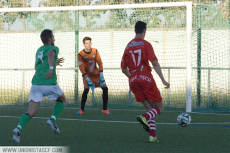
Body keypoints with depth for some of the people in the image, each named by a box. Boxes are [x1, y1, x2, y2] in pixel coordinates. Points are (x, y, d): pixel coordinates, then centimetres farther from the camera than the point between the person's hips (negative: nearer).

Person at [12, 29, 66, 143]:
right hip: (49, 83, -5)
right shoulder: (53, 48, 4)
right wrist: (51, 68, -35)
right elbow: (51, 54, -21)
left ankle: (18, 129, -27)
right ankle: (53, 120, 4)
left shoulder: (39, 50, 23)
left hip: (36, 84, 5)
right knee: (62, 100, 25)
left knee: (31, 112, -1)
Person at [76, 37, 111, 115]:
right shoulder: (81, 55, -15)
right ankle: (81, 110, -9)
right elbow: (82, 68, -17)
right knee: (86, 90, -23)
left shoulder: (95, 51, -4)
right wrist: (88, 80, -24)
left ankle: (105, 109, 6)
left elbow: (100, 63, -3)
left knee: (105, 88, -5)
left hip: (96, 73, 4)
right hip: (87, 75, -4)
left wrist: (101, 75, -13)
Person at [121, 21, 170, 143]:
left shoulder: (128, 47, 12)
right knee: (159, 107, 4)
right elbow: (155, 63, -12)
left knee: (150, 109, 14)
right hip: (146, 78, -5)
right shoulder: (145, 44, -3)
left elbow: (124, 69, 14)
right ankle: (144, 118, -26)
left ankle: (152, 135, -1)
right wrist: (163, 80, -14)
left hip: (133, 81, 5)